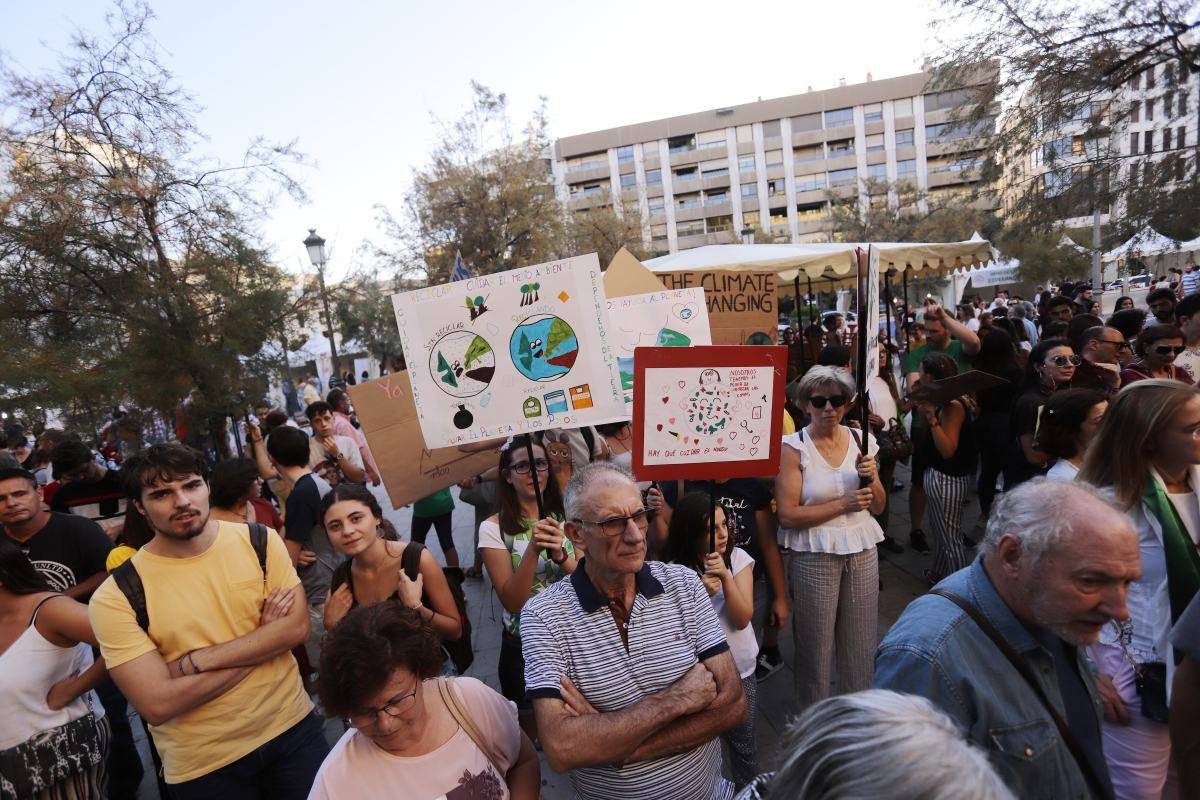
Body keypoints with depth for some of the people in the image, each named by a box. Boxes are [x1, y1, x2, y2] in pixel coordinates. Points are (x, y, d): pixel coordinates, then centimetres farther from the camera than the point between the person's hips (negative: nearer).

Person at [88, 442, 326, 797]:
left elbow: (297, 627, -12)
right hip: (203, 765, -1)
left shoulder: (259, 542, -8)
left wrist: (197, 660, -19)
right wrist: (263, 637, -16)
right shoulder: (116, 596, -13)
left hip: (292, 724, 2)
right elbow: (157, 705, -18)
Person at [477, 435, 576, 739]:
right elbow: (512, 602, -17)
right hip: (524, 644, -3)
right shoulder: (494, 528, -14)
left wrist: (560, 554, -27)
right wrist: (532, 550, -32)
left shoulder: (564, 516, -3)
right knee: (529, 731, 17)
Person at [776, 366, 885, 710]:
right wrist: (843, 504, -17)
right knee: (816, 644, 6)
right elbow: (787, 514, -15)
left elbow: (878, 507, 11)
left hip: (863, 551, 4)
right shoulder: (794, 447, -9)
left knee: (861, 643, 14)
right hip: (815, 555, -4)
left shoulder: (861, 440, 5)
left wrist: (871, 479, -8)